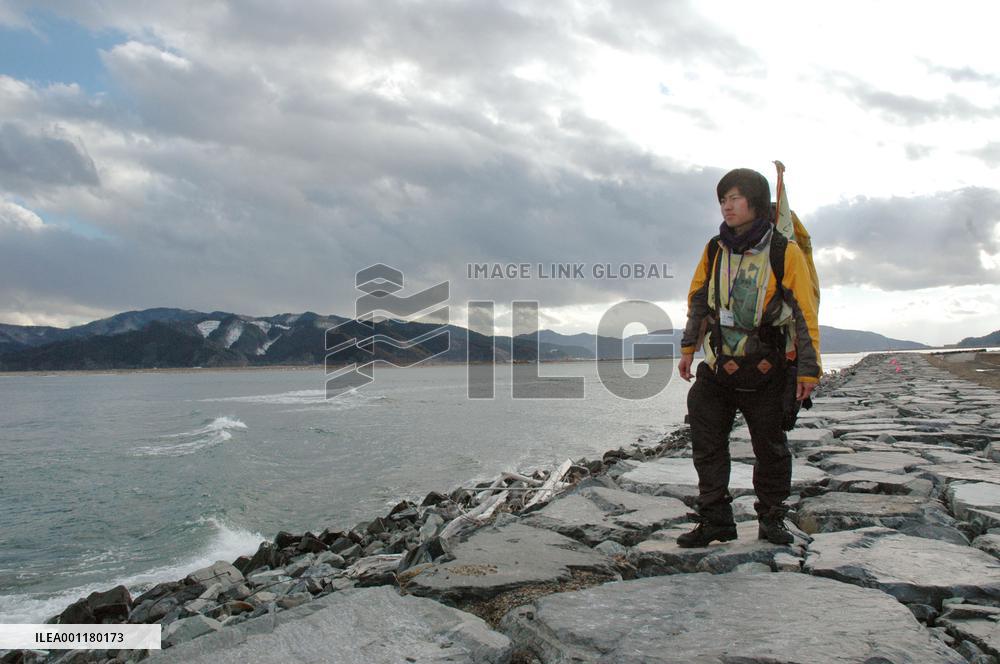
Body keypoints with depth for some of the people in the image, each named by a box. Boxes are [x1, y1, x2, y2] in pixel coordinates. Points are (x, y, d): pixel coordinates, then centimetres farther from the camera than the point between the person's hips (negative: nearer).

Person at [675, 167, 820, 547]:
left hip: (767, 373, -3)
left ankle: (772, 519, 27)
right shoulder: (714, 251, 4)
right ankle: (715, 520, 12)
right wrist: (688, 349, 14)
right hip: (718, 369, 3)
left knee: (771, 448, 9)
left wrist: (808, 370, -9)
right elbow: (697, 300, 15)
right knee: (707, 444, 1)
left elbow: (806, 312, -7)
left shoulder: (784, 252, -8)